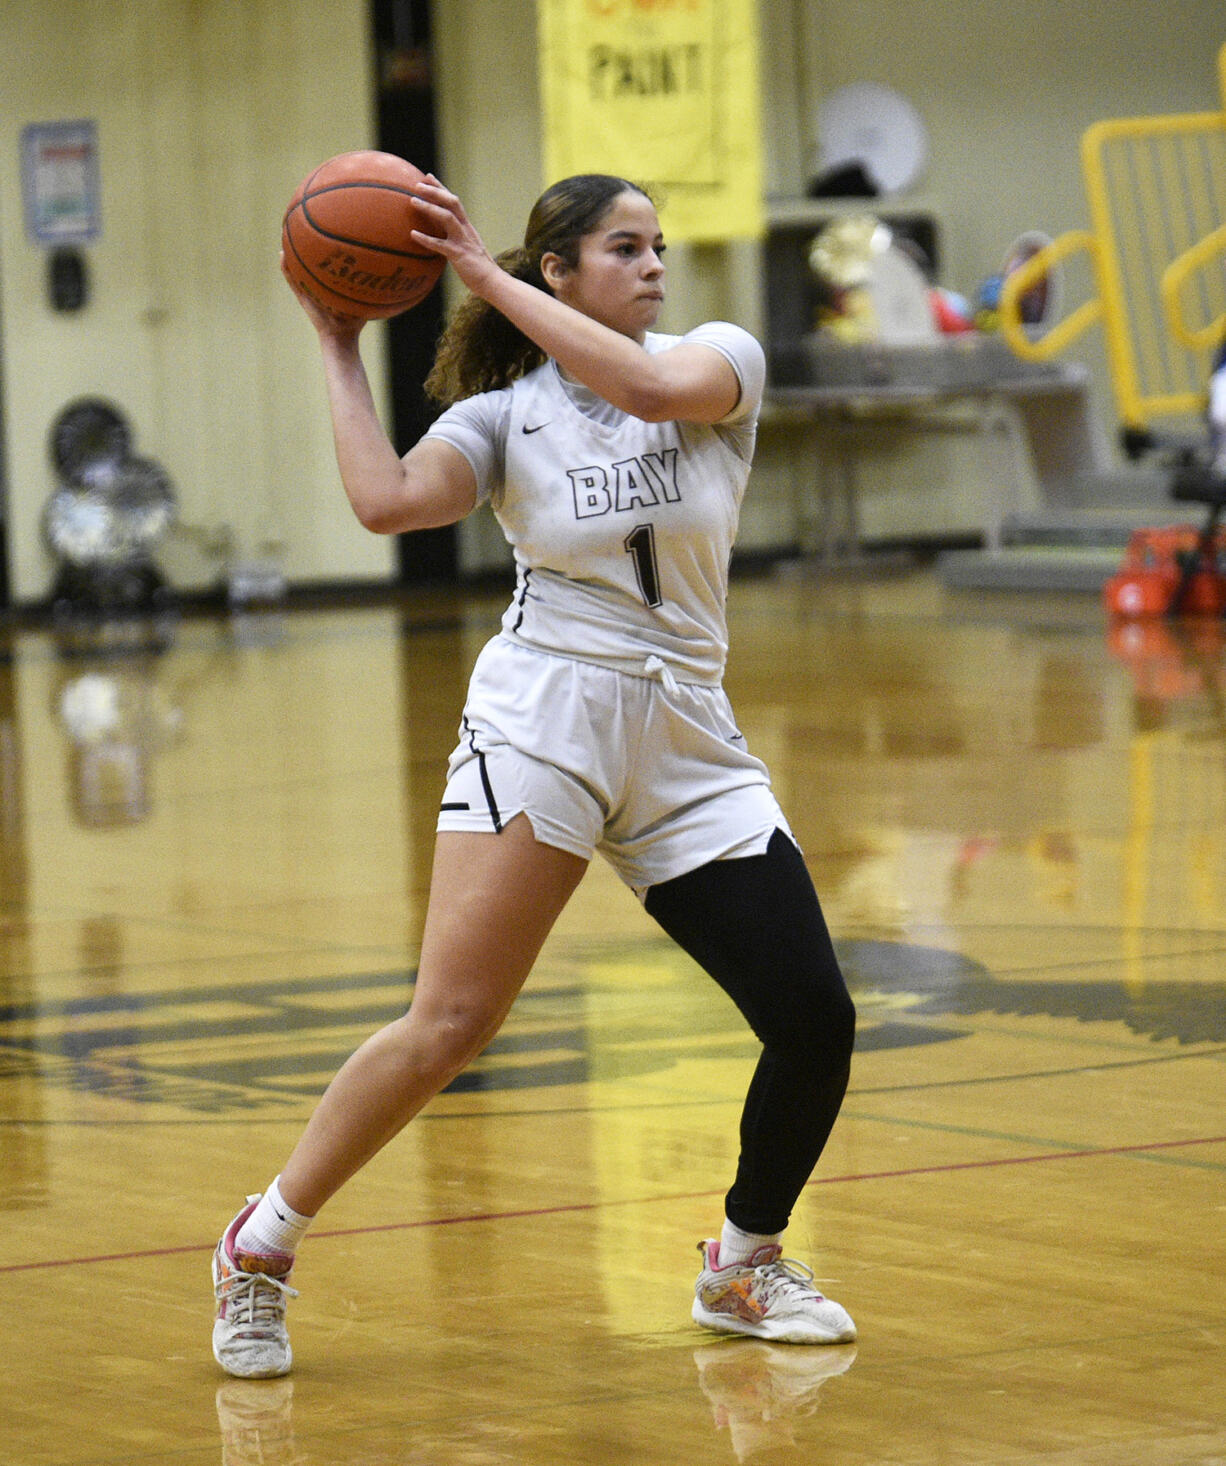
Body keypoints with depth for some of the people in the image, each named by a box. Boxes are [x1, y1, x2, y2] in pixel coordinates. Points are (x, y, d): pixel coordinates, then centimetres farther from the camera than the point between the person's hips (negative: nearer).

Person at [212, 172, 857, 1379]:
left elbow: (647, 388, -19)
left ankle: (744, 1264, 18)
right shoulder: (501, 416, 3)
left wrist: (486, 276, -15)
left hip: (689, 752, 3)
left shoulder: (720, 360, 5)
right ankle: (260, 1248, 2)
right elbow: (388, 501, -16)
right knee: (448, 1027, -13)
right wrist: (338, 350, -7)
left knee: (816, 1024, -5)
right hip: (542, 727, -3)